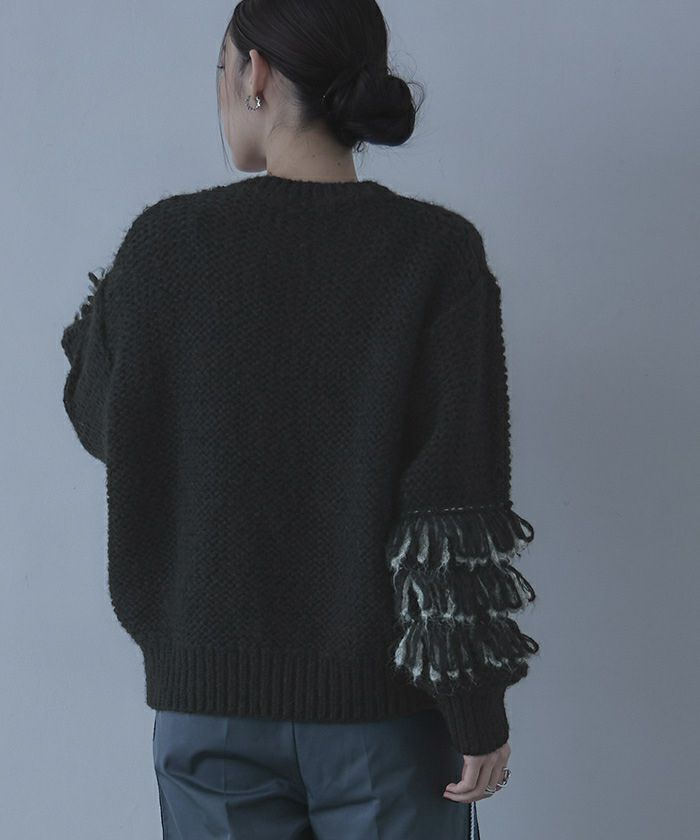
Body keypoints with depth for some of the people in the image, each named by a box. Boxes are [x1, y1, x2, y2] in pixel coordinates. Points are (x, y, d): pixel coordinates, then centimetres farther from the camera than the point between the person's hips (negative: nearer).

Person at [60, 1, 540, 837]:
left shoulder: (167, 242, -7)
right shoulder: (438, 252, -11)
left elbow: (98, 422, 9)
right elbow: (459, 516, -14)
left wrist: (95, 311, 26)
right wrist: (480, 711, -6)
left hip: (211, 687, 2)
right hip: (386, 698, -1)